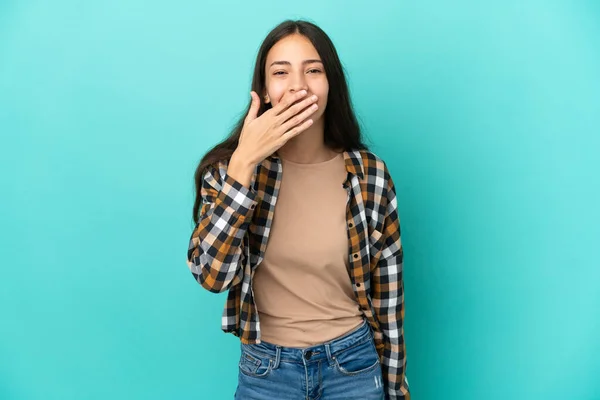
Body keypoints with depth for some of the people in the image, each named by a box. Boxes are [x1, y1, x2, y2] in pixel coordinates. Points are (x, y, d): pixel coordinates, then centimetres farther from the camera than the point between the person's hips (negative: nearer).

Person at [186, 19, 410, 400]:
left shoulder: (370, 174, -10)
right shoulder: (229, 167, -9)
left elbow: (388, 291, -2)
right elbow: (211, 275, -22)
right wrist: (244, 162, -26)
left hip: (354, 363, 0)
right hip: (266, 368, 0)